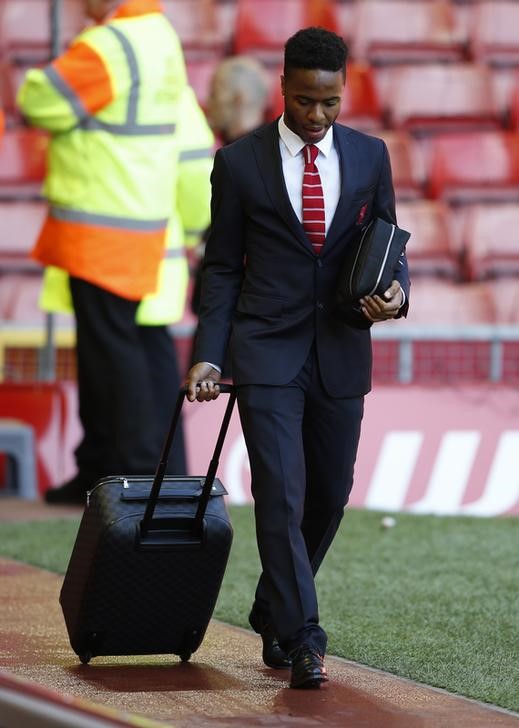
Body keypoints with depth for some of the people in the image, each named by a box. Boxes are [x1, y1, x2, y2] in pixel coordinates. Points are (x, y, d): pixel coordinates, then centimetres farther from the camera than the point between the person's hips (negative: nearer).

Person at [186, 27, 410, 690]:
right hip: (268, 351, -3)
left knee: (329, 494, 10)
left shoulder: (369, 156, 5)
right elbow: (223, 266, 3)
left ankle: (273, 613, 30)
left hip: (340, 352, 3)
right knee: (281, 494, -12)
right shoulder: (240, 162, -2)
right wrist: (209, 356, -5)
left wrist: (397, 292, -10)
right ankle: (301, 638, -11)